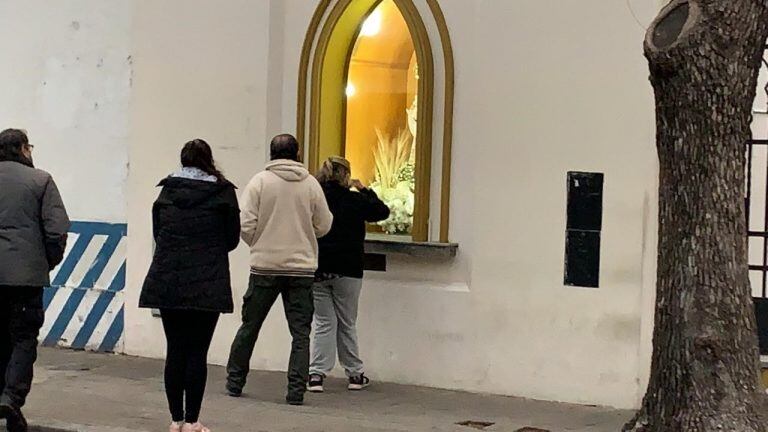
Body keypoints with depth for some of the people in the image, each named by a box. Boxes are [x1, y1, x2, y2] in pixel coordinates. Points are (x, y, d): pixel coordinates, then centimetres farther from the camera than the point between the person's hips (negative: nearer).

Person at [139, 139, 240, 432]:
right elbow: (232, 239, 5)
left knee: (175, 350, 7)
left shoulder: (166, 191, 8)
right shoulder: (223, 192, 0)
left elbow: (157, 234, 12)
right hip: (207, 285, -3)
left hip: (167, 282, 3)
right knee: (197, 352, 0)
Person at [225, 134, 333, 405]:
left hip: (265, 265, 0)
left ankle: (235, 382, 22)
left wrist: (259, 245, 11)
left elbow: (246, 225, -8)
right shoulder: (311, 184, 0)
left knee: (250, 326, 13)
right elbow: (323, 226, 5)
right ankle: (296, 390, 0)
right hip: (302, 268, 0)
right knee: (300, 333, 5)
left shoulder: (260, 181, -4)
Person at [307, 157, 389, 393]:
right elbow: (383, 211, 7)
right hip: (347, 271, -1)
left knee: (324, 323, 7)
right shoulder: (354, 200, -8)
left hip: (317, 271, 2)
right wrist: (365, 190, 15)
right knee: (347, 324, 11)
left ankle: (316, 374, -3)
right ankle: (355, 374, 17)